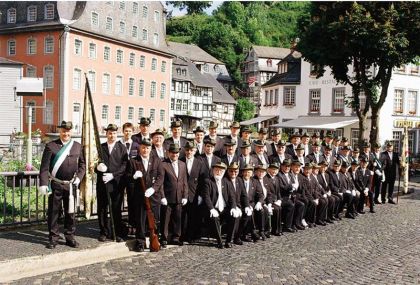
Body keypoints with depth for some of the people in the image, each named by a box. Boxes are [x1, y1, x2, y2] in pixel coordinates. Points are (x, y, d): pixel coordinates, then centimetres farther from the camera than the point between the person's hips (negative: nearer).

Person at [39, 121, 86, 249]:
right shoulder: (51, 146, -2)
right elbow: (44, 167, -5)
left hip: (71, 185, 3)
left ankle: (70, 237, 21)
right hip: (55, 185, -2)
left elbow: (82, 164, 14)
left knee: (70, 211, 10)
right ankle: (53, 238, 15)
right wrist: (43, 184, -11)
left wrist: (78, 177, -1)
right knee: (53, 212, 4)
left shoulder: (77, 146, 7)